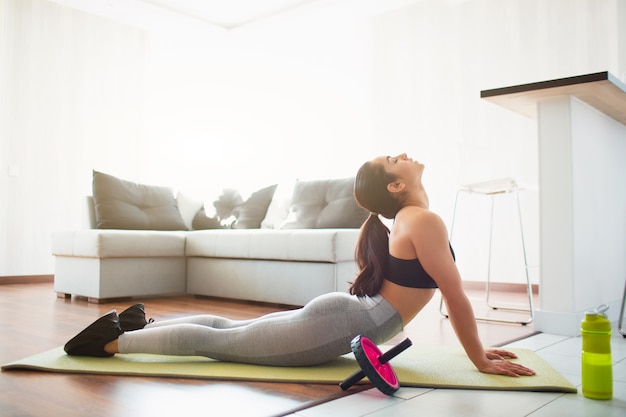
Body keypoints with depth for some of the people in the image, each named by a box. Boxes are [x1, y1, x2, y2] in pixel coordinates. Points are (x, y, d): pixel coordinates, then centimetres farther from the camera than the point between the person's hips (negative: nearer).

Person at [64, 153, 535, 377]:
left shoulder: (408, 220, 13)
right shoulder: (425, 221, -18)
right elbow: (456, 298, -15)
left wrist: (479, 346, 20)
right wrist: (481, 361, -3)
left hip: (336, 314, 9)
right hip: (337, 325, -9)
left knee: (229, 327, 19)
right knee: (219, 343, -1)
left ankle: (140, 323, 28)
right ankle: (114, 341, 9)